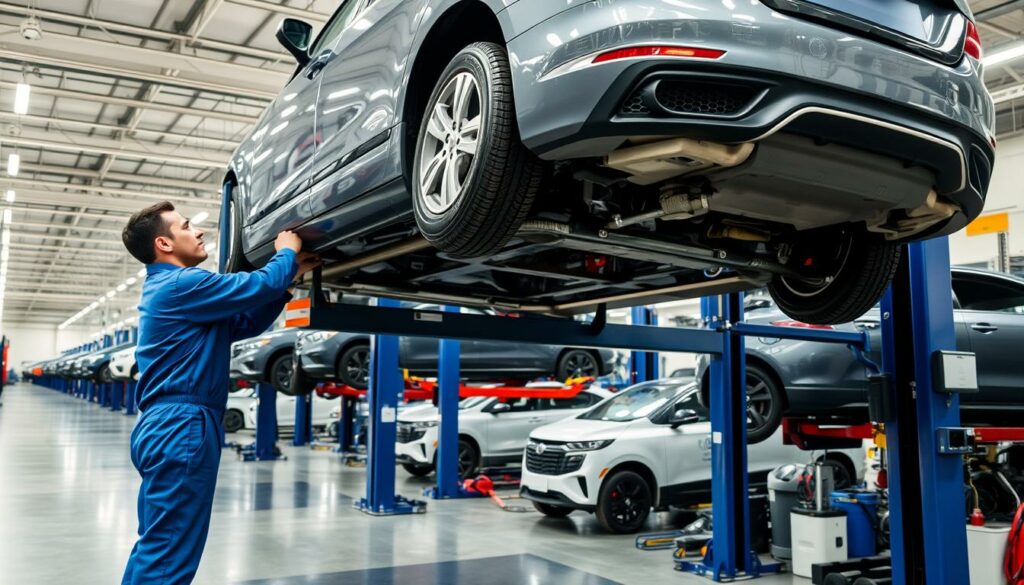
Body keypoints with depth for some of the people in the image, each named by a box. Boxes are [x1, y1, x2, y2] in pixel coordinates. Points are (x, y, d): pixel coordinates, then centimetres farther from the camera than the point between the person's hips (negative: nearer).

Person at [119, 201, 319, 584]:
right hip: (181, 428, -11)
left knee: (154, 548, 16)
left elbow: (245, 323, 21)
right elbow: (259, 286, -15)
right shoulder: (181, 284, -12)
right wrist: (287, 253, 5)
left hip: (166, 427, 11)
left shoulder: (168, 289, 21)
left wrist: (290, 278, 15)